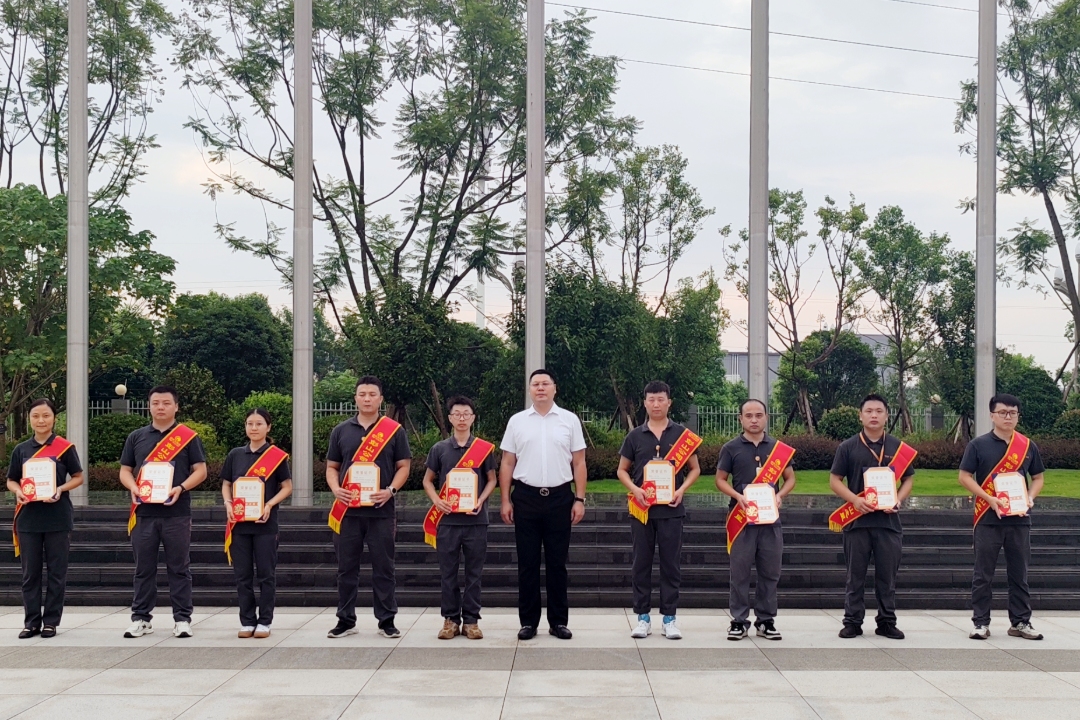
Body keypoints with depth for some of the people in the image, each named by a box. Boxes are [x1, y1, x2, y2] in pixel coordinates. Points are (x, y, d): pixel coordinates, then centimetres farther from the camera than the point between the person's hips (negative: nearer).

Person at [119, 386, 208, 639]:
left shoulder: (188, 437, 4)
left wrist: (181, 488, -15)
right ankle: (141, 618, 14)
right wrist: (133, 487, -8)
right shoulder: (136, 437, 12)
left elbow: (200, 470, 1)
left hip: (177, 513, -2)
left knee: (179, 568, 1)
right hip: (144, 512, 3)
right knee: (144, 568, 7)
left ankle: (182, 619, 6)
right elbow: (125, 470, 13)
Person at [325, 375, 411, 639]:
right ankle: (346, 620, 14)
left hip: (381, 510, -2)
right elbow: (332, 467, 12)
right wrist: (335, 489, -8)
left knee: (383, 567, 2)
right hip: (348, 510, 2)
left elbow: (403, 466, 3)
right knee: (347, 567, 7)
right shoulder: (341, 431, 9)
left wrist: (390, 490, -13)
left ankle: (387, 620, 9)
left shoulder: (394, 430, 3)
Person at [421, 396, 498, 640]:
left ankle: (471, 620, 10)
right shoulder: (439, 449, 5)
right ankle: (450, 619, 13)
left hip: (476, 520, -1)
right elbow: (428, 480, 12)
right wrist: (437, 501, -6)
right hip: (447, 519, 1)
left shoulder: (484, 448, 3)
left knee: (474, 572, 3)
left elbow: (492, 480, 8)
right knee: (448, 572, 5)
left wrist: (480, 501, -9)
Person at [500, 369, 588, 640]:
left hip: (560, 497, 0)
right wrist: (505, 501, 1)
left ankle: (558, 621, 14)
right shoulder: (517, 421, 5)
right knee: (527, 563, 5)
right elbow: (507, 463, 6)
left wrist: (580, 499, -2)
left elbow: (579, 463, 4)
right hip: (526, 497, 0)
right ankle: (528, 622, 12)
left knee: (557, 563, 5)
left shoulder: (569, 420, 4)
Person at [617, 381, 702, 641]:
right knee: (641, 563, 5)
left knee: (671, 564, 2)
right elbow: (622, 470, 11)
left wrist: (682, 489, -8)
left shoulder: (682, 434, 4)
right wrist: (634, 489, -8)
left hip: (671, 509, -1)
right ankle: (643, 617, 12)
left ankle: (669, 618, 9)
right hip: (641, 508, 1)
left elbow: (695, 468, 9)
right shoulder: (635, 436, 6)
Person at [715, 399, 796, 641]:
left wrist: (780, 495, -7)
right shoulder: (731, 448, 3)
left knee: (770, 572, 5)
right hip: (741, 518, -2)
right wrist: (737, 496, -14)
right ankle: (739, 621, 7)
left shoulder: (780, 449, 9)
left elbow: (790, 478, 13)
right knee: (739, 572, 0)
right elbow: (720, 480, 4)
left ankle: (766, 621, 14)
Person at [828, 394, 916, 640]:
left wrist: (898, 500, -6)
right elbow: (835, 480, 2)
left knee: (888, 574, 5)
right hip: (857, 520, -1)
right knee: (855, 574, 4)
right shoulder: (848, 447, 3)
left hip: (888, 520, 1)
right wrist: (855, 500, -14)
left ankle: (887, 622, 13)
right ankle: (852, 621, 10)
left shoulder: (899, 448, 9)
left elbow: (908, 479, 13)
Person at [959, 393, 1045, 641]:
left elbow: (1038, 478, 15)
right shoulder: (978, 445, -1)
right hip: (988, 518, -3)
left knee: (1019, 573, 8)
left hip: (1020, 519, 3)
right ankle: (981, 622, 6)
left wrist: (1030, 497, -5)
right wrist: (990, 499, -15)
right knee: (983, 573, 1)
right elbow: (965, 476, -3)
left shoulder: (1028, 446, 8)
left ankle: (1020, 622, 16)